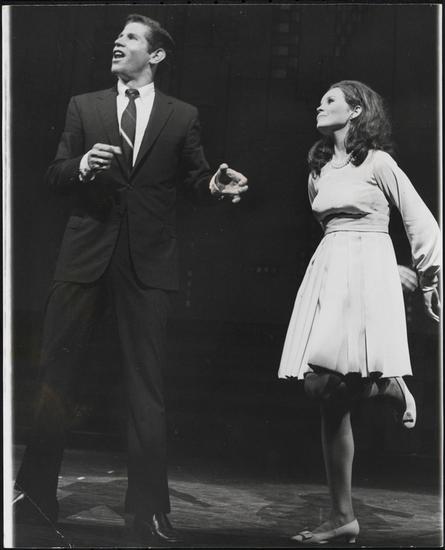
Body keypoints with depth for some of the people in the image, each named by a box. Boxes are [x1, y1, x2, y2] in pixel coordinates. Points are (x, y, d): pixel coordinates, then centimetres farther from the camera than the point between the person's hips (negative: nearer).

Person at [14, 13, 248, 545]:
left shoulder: (182, 116, 8)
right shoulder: (83, 106, 10)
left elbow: (192, 175, 14)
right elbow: (54, 176, 7)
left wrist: (214, 183, -8)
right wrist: (81, 165, -15)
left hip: (147, 260, -1)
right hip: (86, 252, 1)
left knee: (146, 384, 2)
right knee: (56, 371, 7)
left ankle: (148, 507, 12)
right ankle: (35, 490, 23)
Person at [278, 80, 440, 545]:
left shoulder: (378, 162, 0)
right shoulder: (319, 168, 18)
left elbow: (422, 222, 1)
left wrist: (429, 280, 4)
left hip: (366, 273, -6)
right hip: (327, 272, 6)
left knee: (327, 381, -21)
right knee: (329, 398, 1)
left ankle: (394, 389, 11)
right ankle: (342, 517, 8)